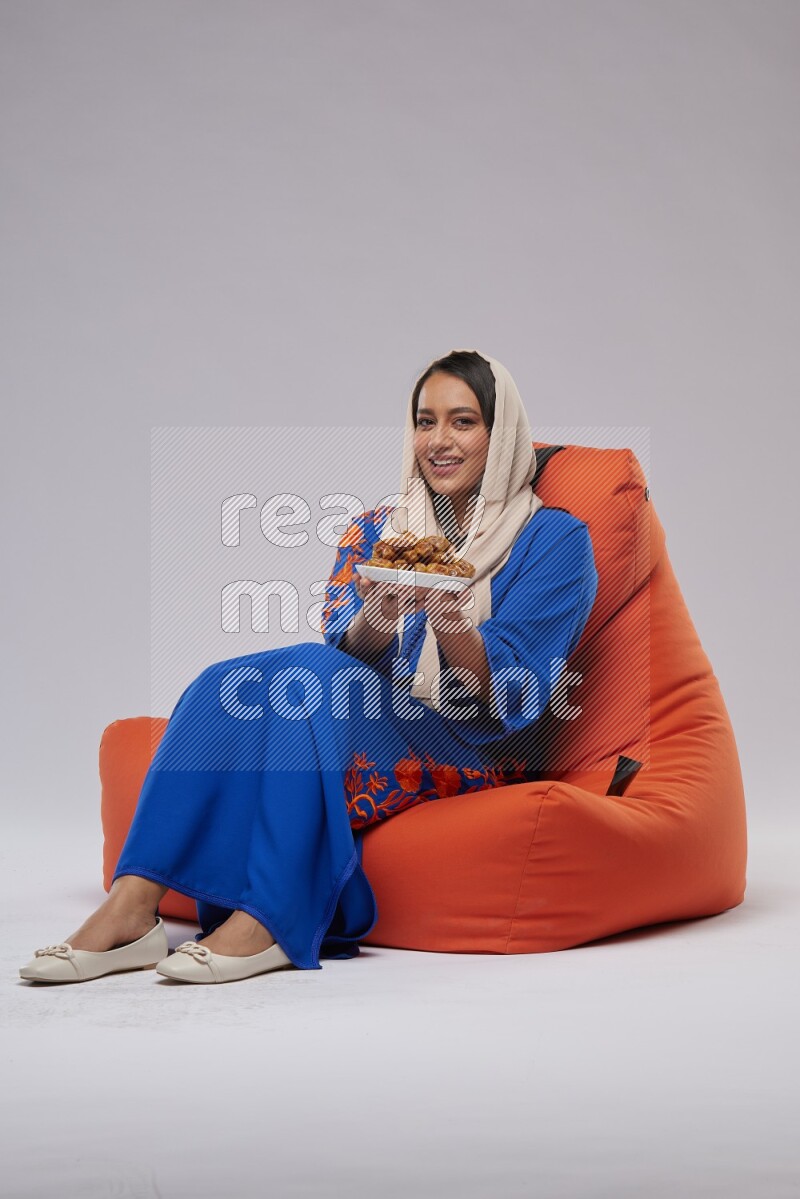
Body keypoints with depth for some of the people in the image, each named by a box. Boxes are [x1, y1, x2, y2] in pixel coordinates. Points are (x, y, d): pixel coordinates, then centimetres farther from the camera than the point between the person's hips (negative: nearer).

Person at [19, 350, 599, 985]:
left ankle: (267, 921, -37)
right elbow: (349, 650, 1)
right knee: (227, 686, -24)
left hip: (468, 756, -4)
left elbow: (505, 697, -7)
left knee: (310, 673, -30)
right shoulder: (377, 530, 16)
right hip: (371, 735, 4)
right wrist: (377, 618, -23)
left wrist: (448, 619, -26)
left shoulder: (555, 539, 2)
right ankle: (133, 907, -33)